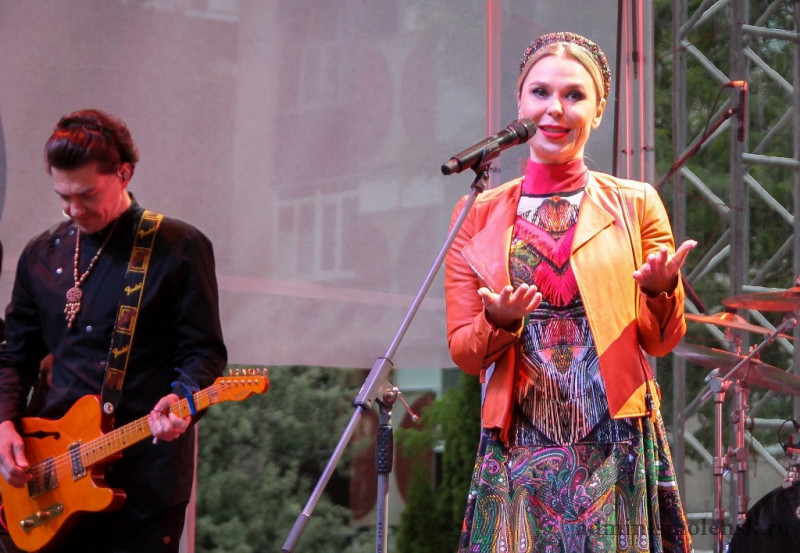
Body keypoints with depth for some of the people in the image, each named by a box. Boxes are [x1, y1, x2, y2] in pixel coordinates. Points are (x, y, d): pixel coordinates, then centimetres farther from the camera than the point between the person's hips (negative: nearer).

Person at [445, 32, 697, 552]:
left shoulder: (636, 205, 5)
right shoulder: (478, 216, 7)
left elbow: (663, 339, 5)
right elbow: (463, 351, 6)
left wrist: (661, 291, -15)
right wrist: (499, 322, -15)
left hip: (619, 455, -1)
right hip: (518, 456, 1)